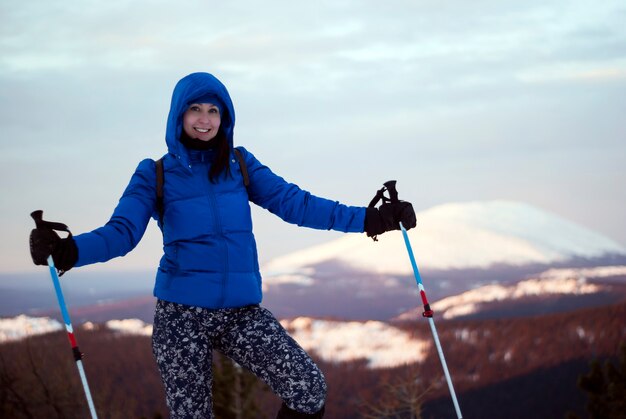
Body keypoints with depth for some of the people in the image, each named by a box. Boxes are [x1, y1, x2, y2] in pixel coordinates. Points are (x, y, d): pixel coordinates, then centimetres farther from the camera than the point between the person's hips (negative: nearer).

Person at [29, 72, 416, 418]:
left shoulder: (241, 164, 8)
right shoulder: (155, 174, 1)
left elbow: (295, 203, 2)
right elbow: (121, 233, -9)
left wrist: (370, 219, -6)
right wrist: (67, 250, -30)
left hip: (243, 312, 2)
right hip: (182, 315, -2)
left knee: (309, 387, -16)